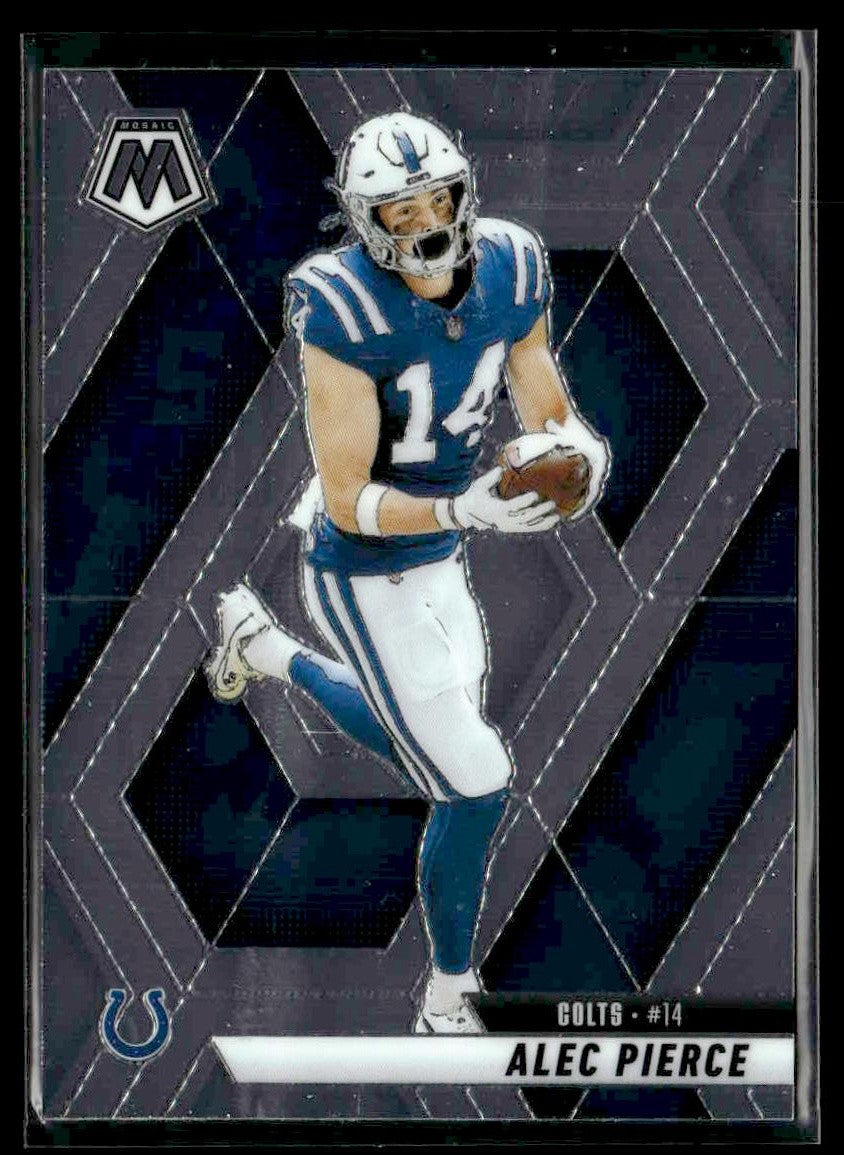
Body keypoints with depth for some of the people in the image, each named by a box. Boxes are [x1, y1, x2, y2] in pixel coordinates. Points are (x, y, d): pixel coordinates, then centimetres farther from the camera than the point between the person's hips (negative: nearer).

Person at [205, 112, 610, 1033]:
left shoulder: (509, 272, -9)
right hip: (367, 580, -7)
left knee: (432, 755, 28)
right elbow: (349, 501, -25)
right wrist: (466, 510, -39)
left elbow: (549, 414, 2)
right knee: (475, 788, -6)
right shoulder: (345, 313, -28)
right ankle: (448, 1001, 18)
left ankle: (262, 647, 50)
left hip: (437, 562, 7)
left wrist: (576, 446, -21)